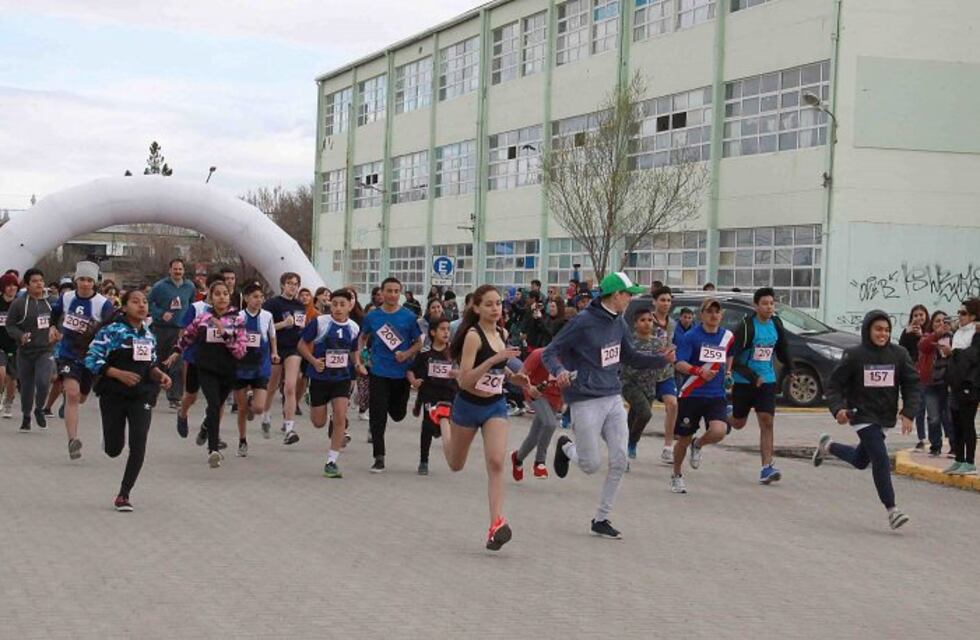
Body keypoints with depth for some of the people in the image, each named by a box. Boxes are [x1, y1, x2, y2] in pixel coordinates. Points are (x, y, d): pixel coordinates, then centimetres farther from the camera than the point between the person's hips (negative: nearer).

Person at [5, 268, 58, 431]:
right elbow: (10, 325, -2)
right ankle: (26, 417, 30)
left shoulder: (52, 301, 4)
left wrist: (56, 330, 0)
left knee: (43, 381, -18)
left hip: (46, 350, 1)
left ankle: (39, 409, 10)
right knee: (26, 386, 8)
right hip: (26, 351, -1)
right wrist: (21, 336, -19)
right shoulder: (19, 303, -6)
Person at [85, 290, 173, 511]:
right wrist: (119, 374, -21)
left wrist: (160, 375, -2)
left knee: (138, 445, -11)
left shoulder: (149, 335, 7)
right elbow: (92, 360, -12)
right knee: (114, 449, 4)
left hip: (142, 396, 3)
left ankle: (124, 495, -1)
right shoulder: (111, 331, -8)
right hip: (113, 396, -3)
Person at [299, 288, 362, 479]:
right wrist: (313, 360, -19)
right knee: (318, 423, 7)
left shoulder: (354, 328, -1)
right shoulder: (319, 323, -12)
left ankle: (331, 461, -3)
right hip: (320, 377, -1)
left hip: (342, 378, 2)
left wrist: (357, 363, -2)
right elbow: (302, 344, -5)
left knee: (340, 417, -12)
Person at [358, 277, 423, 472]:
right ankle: (379, 458, 1)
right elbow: (363, 337, 18)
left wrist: (407, 354, -15)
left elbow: (418, 343, 4)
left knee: (398, 414, 11)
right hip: (378, 373, 0)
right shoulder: (372, 316, 2)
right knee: (377, 415, -6)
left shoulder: (409, 317, -2)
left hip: (401, 373, 0)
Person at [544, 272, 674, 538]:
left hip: (614, 399, 7)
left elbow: (630, 357, 22)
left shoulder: (618, 322, 9)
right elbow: (549, 352, -10)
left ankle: (601, 519, 14)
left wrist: (662, 359, 8)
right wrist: (559, 370, -31)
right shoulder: (583, 322, -13)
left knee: (619, 462, 1)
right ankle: (566, 447, 32)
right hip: (586, 402, -7)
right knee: (591, 465, -3)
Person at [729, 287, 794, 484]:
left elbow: (783, 347, 22)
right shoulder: (746, 326, -16)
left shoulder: (776, 324, 2)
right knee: (738, 423, 11)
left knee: (767, 422, -9)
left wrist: (788, 367, 22)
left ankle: (766, 468, -11)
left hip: (767, 381, 3)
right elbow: (734, 358, -19)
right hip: (743, 381, -3)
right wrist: (752, 377, -25)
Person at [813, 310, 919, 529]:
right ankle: (891, 510, -11)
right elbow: (834, 384, -6)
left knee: (860, 460, 20)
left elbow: (912, 385, -1)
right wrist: (838, 408, -22)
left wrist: (908, 413, -13)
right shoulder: (854, 355, -11)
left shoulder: (899, 354, -3)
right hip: (862, 415, -5)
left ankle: (828, 446, 47)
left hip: (885, 417, 5)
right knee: (881, 459, -17)